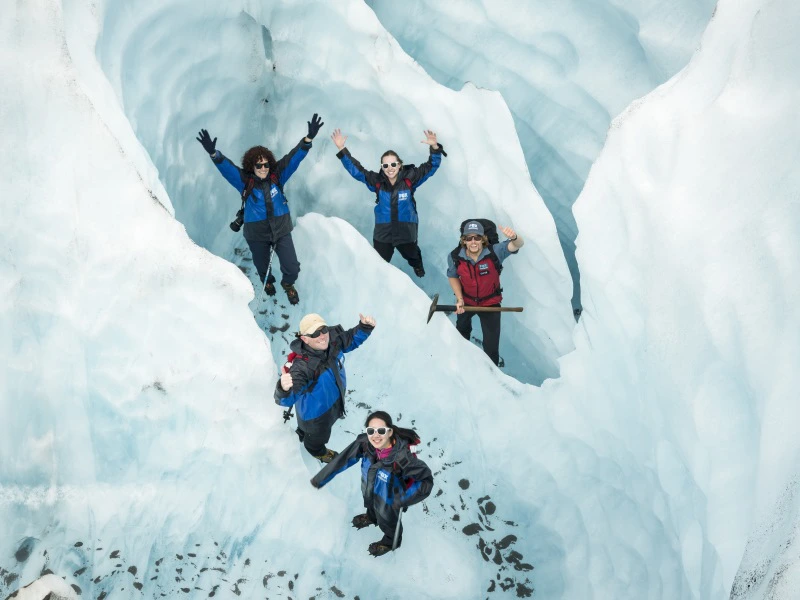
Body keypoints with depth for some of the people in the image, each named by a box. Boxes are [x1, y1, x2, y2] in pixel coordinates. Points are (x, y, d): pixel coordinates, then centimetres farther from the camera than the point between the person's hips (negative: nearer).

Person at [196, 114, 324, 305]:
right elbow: (226, 167, -25)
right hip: (257, 234, -1)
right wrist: (214, 154, -44)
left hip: (281, 229, 1)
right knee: (262, 267, 21)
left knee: (292, 268, 0)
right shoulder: (245, 181, -13)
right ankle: (268, 283, 59)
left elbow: (293, 158, -13)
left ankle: (288, 284, 37)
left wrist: (308, 139, -24)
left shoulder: (277, 176, -9)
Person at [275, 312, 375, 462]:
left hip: (334, 399, 6)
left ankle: (303, 433, 72)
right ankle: (317, 451, 64)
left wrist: (365, 327, -19)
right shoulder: (302, 366, -45)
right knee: (318, 435, 27)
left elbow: (352, 339, -2)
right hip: (315, 411, -6)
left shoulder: (333, 338, -26)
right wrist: (284, 389, -72)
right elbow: (287, 399, -50)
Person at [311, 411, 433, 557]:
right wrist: (321, 478, -7)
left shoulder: (402, 457, -44)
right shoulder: (365, 443, -31)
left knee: (387, 522, 28)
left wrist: (405, 499, -40)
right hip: (369, 490, 4)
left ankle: (391, 541, 63)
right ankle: (371, 517, 73)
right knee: (371, 506, 37)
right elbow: (343, 459, -17)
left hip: (389, 501, -4)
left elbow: (426, 478, -32)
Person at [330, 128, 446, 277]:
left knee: (412, 255, 30)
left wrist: (434, 147, -32)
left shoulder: (409, 179, -15)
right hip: (383, 233, -1)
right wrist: (342, 149, -18)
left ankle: (418, 268, 64)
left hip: (406, 231, 1)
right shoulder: (377, 181, -11)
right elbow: (355, 169, -10)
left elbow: (431, 166, -15)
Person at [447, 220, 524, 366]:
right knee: (462, 330, 34)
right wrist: (459, 299, -15)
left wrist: (514, 238, -68)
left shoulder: (494, 252, -32)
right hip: (466, 301, 3)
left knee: (491, 346, 1)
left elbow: (518, 245, -44)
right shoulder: (454, 257, -25)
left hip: (490, 303, -3)